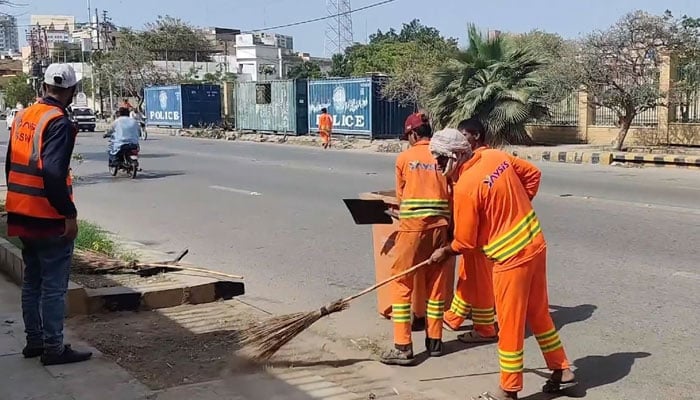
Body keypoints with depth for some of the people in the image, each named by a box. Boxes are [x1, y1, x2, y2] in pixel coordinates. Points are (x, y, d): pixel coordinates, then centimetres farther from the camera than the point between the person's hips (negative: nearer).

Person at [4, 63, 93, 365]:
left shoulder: (23, 117, 10)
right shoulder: (59, 123, -16)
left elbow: (11, 165, 15)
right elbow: (53, 174, -25)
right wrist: (69, 214, -19)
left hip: (22, 215, 8)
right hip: (49, 218, -8)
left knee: (32, 281, 17)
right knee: (54, 286, 0)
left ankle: (34, 341, 26)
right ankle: (53, 348, 5)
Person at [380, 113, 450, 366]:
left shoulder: (404, 158, 1)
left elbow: (400, 196, 9)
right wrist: (450, 228, 15)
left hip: (412, 226, -3)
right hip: (440, 226, 3)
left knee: (401, 284, 3)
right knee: (436, 284, 14)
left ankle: (403, 347, 0)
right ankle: (435, 341, 22)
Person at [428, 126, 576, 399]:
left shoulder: (465, 187, -21)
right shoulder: (495, 156, -1)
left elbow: (465, 243, -12)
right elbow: (533, 174, 12)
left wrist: (444, 252, 7)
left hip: (512, 257, -8)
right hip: (536, 244, 8)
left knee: (510, 324, 5)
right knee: (538, 313, 22)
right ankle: (562, 371, 33)